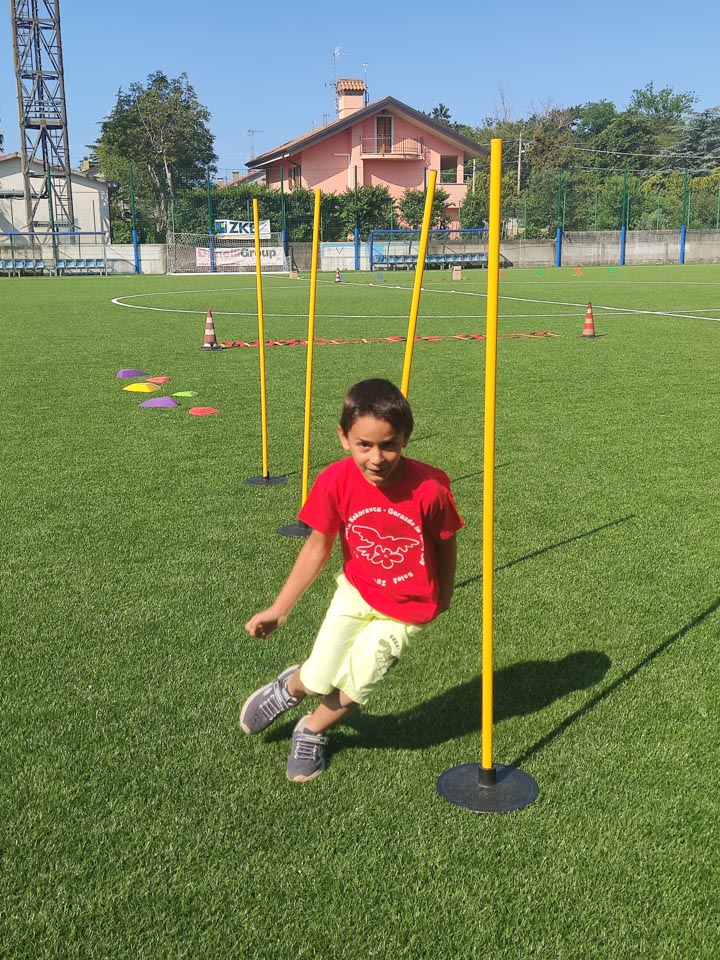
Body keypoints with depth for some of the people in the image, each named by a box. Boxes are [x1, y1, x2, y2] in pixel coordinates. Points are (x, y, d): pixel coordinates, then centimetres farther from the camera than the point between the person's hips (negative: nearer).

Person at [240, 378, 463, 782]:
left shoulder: (429, 488, -27)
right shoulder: (337, 481, -20)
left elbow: (446, 544, -7)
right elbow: (318, 546, -6)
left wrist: (443, 597, 9)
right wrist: (279, 609, -2)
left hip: (407, 609, -2)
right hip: (356, 592, 2)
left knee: (352, 688, 0)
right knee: (317, 680, -3)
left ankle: (313, 731, 33)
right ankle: (290, 685, 35)